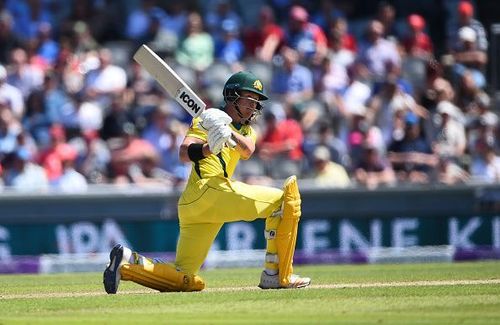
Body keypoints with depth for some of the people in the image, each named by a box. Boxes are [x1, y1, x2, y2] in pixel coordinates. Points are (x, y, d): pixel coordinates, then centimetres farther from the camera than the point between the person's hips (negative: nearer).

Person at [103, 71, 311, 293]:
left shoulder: (246, 131, 26)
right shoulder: (206, 119, 7)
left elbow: (247, 150, 0)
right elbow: (184, 153, -10)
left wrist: (229, 134, -21)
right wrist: (209, 148, -30)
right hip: (206, 189, -8)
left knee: (187, 281, 4)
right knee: (282, 199, -12)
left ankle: (128, 261, 1)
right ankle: (276, 277, -14)